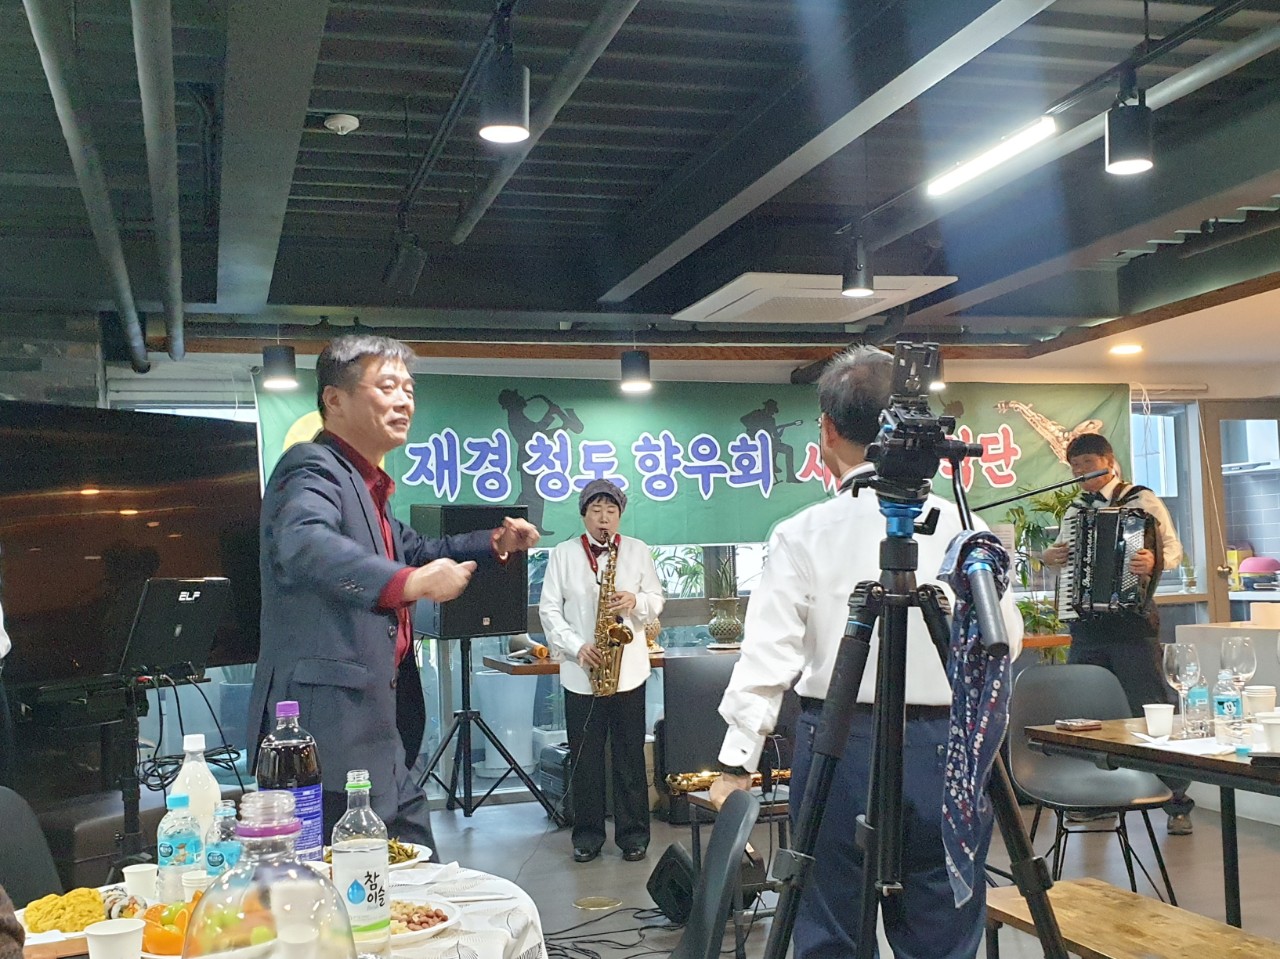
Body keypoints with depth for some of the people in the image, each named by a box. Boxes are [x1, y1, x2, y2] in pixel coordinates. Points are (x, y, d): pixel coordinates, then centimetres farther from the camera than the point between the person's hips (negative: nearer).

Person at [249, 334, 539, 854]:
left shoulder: (365, 485, 19)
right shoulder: (314, 467, -12)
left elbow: (409, 551, 36)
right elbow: (303, 543, -35)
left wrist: (495, 543, 24)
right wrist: (408, 582, -48)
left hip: (377, 731, 11)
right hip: (330, 733, -10)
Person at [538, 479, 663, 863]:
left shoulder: (638, 551, 7)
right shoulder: (562, 554, 3)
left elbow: (656, 601, 9)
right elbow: (549, 609, 0)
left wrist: (635, 602, -14)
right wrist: (576, 646, -14)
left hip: (629, 669, 0)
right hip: (580, 672, 0)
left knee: (630, 756, 6)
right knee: (584, 758, 6)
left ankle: (633, 833, 16)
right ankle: (587, 833, 17)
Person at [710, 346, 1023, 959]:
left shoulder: (803, 535, -7)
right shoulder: (963, 526, -3)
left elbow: (767, 660, -8)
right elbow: (1007, 641, 4)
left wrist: (737, 764, -2)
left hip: (841, 745, -2)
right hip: (950, 750, 2)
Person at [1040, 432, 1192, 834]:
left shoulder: (1141, 500, -1)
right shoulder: (1075, 510, 15)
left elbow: (1173, 548, -7)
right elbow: (1062, 552, 26)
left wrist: (1156, 562, -28)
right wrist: (1049, 556, 4)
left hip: (1133, 622, -6)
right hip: (1086, 625, 6)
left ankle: (1178, 804, 7)